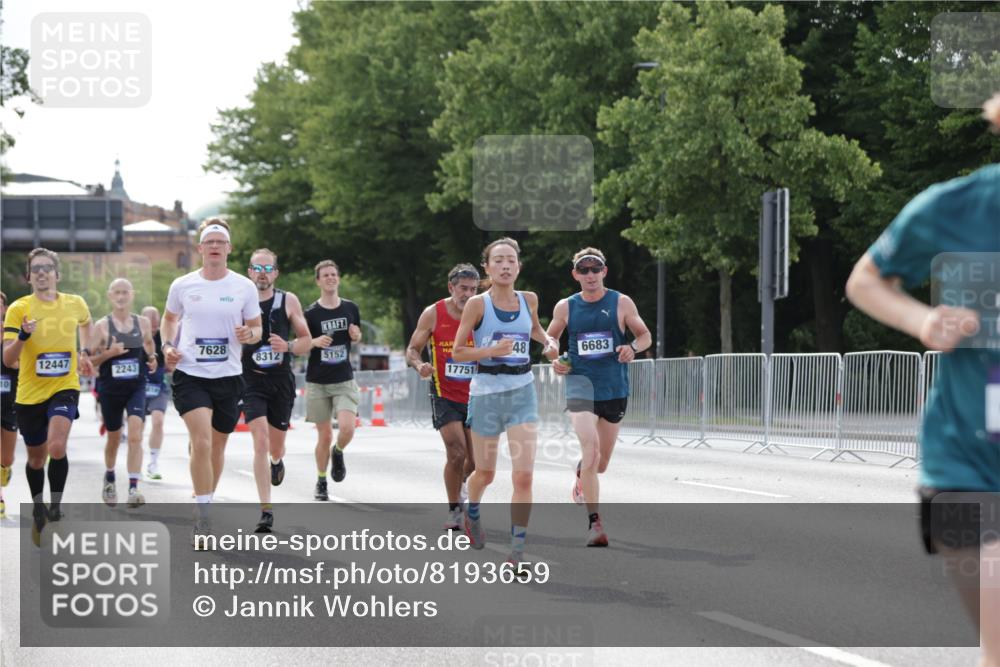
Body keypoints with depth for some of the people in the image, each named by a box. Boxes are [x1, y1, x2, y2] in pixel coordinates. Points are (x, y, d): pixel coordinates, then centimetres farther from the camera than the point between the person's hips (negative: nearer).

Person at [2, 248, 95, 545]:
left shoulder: (75, 304, -2)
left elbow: (86, 323, 25)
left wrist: (84, 352, 13)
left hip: (64, 388, 0)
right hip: (29, 394, 0)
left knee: (57, 447, -25)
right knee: (36, 457, 14)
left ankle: (56, 507, -8)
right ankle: (38, 511, 38)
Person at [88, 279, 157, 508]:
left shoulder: (143, 323, 2)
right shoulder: (102, 326, -4)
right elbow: (90, 360, -3)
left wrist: (152, 358, 2)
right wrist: (108, 353, -20)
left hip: (136, 387, 0)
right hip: (110, 388, 0)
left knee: (135, 435, -18)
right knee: (114, 437, 15)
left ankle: (133, 489, -23)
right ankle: (109, 479, 43)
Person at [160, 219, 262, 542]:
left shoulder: (244, 287, 1)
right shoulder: (182, 286, 1)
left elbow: (257, 328, 9)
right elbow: (169, 319, 19)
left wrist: (250, 335, -14)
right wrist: (167, 347, 1)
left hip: (228, 376, 2)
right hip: (190, 375, -2)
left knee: (217, 446, 12)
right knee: (201, 442, -18)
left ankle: (205, 504, 32)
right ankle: (203, 519, -14)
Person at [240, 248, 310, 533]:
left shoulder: (289, 301, 0)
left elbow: (306, 340, 5)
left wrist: (287, 346, -14)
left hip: (282, 382, 2)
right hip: (252, 382, -2)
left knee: (276, 447, 13)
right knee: (260, 442, -17)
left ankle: (277, 461, 53)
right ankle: (266, 511, -17)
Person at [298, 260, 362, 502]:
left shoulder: (350, 308, 3)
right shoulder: (311, 313, -5)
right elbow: (297, 348, -4)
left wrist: (356, 335, -5)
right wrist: (314, 342, -24)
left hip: (344, 381, 1)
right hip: (317, 382, -1)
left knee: (347, 428, -19)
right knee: (324, 436, 3)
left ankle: (338, 453, 15)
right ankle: (321, 482, 22)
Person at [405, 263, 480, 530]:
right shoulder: (433, 314, -5)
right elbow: (412, 350, 1)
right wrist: (419, 365, -20)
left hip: (475, 397, 2)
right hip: (445, 395, -2)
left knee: (475, 460, 4)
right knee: (456, 453, -16)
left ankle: (460, 482, 38)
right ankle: (454, 510, -1)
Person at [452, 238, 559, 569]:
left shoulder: (529, 300, 4)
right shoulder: (477, 304, -8)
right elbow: (457, 352, -6)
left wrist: (549, 342, 5)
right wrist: (493, 351, -21)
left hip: (522, 392, 2)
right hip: (486, 392, -2)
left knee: (523, 475, -11)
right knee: (485, 472, 13)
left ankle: (517, 550, -4)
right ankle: (472, 513, 47)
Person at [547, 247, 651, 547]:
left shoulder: (621, 303, 0)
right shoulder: (565, 307, 3)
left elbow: (645, 336, 6)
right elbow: (549, 339, 17)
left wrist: (633, 348, -16)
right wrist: (555, 359, -4)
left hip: (615, 390, 2)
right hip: (580, 385, -2)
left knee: (601, 463, 12)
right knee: (590, 449, -23)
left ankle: (582, 474, 51)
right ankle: (594, 522, -21)